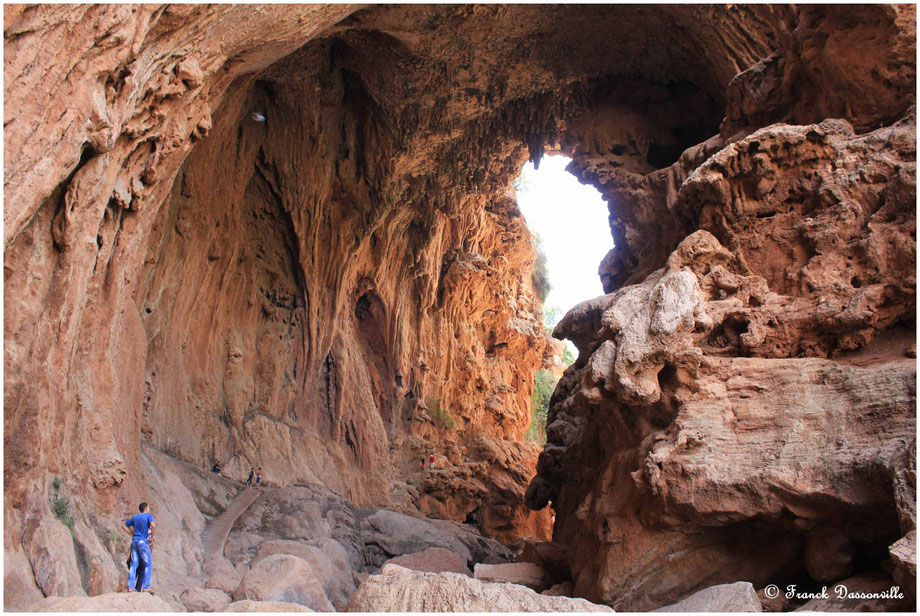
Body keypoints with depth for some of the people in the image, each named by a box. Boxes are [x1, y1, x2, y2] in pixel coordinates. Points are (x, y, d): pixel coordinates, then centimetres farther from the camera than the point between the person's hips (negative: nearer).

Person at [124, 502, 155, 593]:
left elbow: (125, 526, 25)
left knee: (134, 565, 7)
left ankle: (130, 587, 4)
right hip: (143, 542, -6)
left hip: (134, 541, 6)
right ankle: (145, 587, -5)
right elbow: (153, 526, -18)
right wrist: (152, 537, -7)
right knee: (148, 565, 0)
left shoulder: (135, 517, 17)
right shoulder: (149, 515, -1)